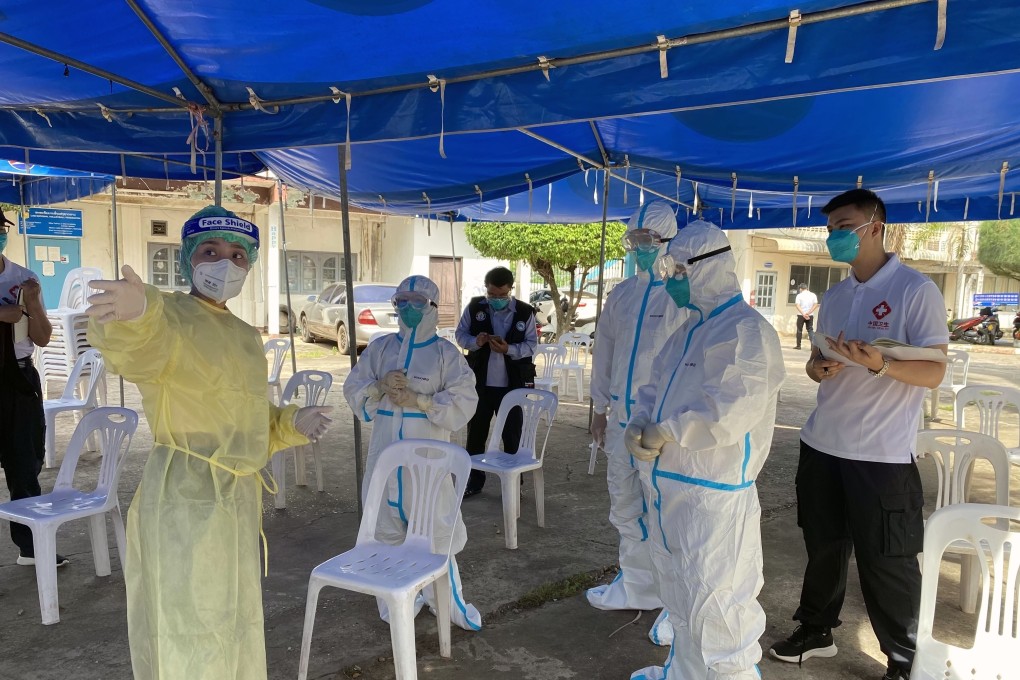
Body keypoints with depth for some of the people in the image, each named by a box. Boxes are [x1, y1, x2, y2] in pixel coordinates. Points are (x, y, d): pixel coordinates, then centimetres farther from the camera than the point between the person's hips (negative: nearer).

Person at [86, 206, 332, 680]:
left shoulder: (246, 337, 13)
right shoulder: (170, 318, -12)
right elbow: (139, 347, -38)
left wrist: (292, 424, 7)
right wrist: (133, 315, -60)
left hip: (239, 495, 8)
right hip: (185, 497, -8)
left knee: (235, 624, 23)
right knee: (190, 635, 4)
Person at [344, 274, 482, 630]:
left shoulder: (446, 353, -2)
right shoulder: (380, 348, 9)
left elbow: (462, 403, -10)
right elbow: (354, 391, 7)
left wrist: (418, 400, -19)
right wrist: (380, 386, -13)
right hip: (385, 453, 4)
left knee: (435, 527, 0)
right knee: (388, 526, 12)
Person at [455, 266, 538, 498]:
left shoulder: (525, 312, -5)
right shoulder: (474, 308, 0)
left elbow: (532, 345, -5)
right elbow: (460, 334, 5)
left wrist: (508, 349, -22)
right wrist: (475, 341, -17)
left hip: (512, 385, -2)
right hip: (480, 383, 2)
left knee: (512, 436, 7)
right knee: (476, 433, 12)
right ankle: (474, 480, 28)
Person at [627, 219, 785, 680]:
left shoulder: (747, 330, -16)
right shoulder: (690, 330, 14)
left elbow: (730, 412, -27)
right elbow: (657, 387, 17)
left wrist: (665, 433, -18)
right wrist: (638, 425, -3)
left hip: (715, 492, -10)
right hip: (671, 483, 10)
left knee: (715, 604, -2)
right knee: (679, 594, 24)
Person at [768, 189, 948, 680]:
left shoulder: (916, 290, -8)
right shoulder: (834, 296, 12)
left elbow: (934, 372, -12)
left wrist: (880, 364, -30)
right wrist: (821, 367, -6)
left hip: (882, 454, -6)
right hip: (822, 444, 6)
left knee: (886, 563, 4)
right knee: (823, 547, 17)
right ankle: (816, 631, 34)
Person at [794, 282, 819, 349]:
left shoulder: (799, 295, -4)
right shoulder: (813, 295, 5)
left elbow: (797, 305, -16)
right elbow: (815, 305, -6)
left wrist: (803, 314, -22)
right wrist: (808, 313, -13)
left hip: (801, 315, -2)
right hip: (810, 315, 2)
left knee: (799, 330, 8)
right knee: (810, 330, 8)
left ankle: (798, 345, 11)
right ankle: (813, 344, -9)